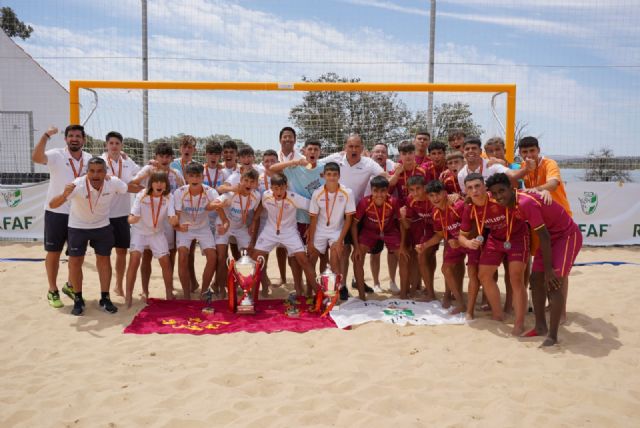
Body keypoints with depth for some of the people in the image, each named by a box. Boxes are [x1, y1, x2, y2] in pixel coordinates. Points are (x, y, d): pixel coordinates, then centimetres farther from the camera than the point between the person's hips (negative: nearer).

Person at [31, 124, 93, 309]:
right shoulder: (56, 155, -10)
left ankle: (70, 285, 33)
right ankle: (52, 290, 20)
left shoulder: (90, 159, 4)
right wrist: (46, 135, -36)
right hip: (56, 212, -4)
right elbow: (36, 157, -29)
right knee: (54, 252, 6)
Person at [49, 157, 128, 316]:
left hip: (102, 226, 2)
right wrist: (64, 195, -55)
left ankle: (105, 298, 19)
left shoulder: (114, 183, -24)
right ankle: (78, 299, 18)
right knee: (75, 262, 1)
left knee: (104, 260, 6)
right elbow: (52, 205, -37)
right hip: (78, 227, -2)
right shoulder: (77, 185, -31)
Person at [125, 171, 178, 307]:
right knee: (134, 259, -19)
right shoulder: (142, 195, -22)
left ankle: (169, 293, 15)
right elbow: (131, 218, -27)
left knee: (166, 261, -5)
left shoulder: (168, 197, -17)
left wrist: (174, 220, -49)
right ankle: (128, 295, -9)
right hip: (139, 231, -2)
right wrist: (133, 218, -50)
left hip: (157, 232, 2)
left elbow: (172, 219, -25)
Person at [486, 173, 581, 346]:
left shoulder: (526, 203, -31)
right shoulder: (512, 203, -5)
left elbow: (544, 236, -27)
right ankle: (540, 326, 18)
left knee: (553, 283, -16)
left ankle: (553, 335, -9)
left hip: (567, 236, -9)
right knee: (536, 280, 7)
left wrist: (548, 269, -23)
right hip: (551, 236, 9)